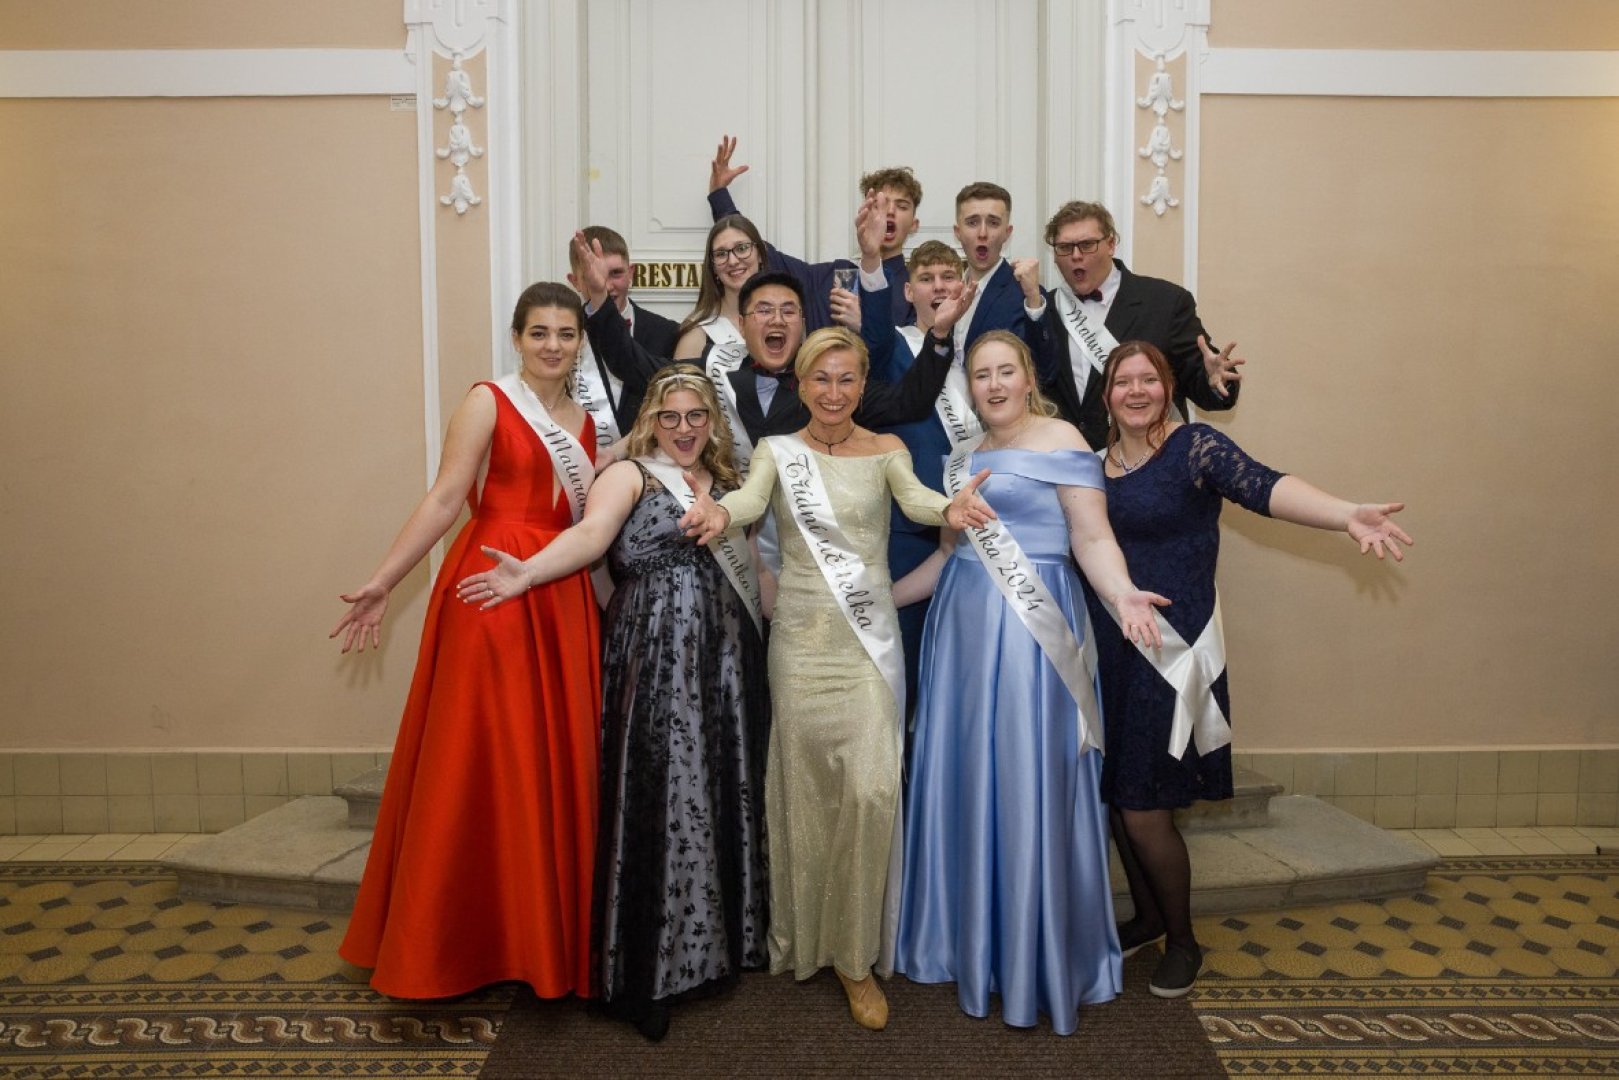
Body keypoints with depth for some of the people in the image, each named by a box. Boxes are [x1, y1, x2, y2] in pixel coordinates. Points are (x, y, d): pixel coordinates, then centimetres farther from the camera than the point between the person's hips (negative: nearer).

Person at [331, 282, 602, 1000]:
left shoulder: (585, 419, 16)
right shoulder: (489, 402, -1)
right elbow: (444, 500, -7)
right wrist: (381, 584, -12)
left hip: (563, 600, 5)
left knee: (558, 763, 7)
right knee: (481, 759, 0)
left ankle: (551, 931, 21)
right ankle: (470, 936, 15)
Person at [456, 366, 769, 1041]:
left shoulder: (727, 481, 19)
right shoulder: (628, 475, 2)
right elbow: (590, 535, -16)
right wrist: (528, 574, -31)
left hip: (726, 657, 5)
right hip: (655, 655, -5)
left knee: (724, 792, 7)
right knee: (657, 796, -4)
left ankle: (723, 936, 23)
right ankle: (647, 971, 7)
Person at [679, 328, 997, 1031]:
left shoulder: (885, 450, 5)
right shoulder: (778, 451, 4)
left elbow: (914, 498, -14)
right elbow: (752, 498, -17)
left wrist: (949, 508, -38)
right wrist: (719, 511, -41)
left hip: (870, 636, 0)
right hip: (802, 636, 0)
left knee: (872, 788, -9)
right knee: (806, 786, 6)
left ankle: (857, 954, 8)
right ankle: (805, 939, 27)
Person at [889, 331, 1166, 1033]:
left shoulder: (1060, 440, -3)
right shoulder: (965, 456, 16)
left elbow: (1092, 537, -9)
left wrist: (1122, 593, -27)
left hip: (1030, 628, -6)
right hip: (962, 624, 7)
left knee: (1027, 783, -3)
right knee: (963, 779, 10)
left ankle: (1040, 956, 13)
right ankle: (971, 941, 25)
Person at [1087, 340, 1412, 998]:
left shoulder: (1195, 446, -7)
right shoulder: (1097, 460, 9)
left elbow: (1262, 487, -23)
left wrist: (1349, 515, -40)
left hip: (1169, 650, -5)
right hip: (1108, 649, 5)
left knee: (1145, 812, -2)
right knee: (1115, 798, 13)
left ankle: (1182, 940, 23)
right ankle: (1147, 917, 37)